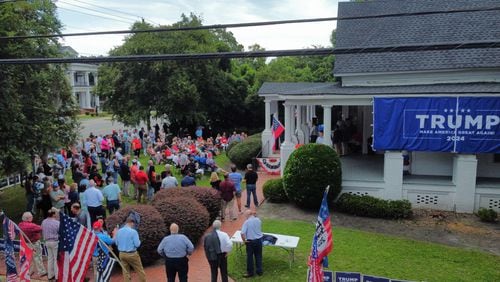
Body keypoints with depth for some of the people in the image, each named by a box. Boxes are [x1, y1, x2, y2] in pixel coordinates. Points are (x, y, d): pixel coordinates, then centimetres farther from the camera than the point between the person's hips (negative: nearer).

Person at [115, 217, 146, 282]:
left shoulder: (119, 231, 0)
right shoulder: (133, 231, -16)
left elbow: (116, 243, 10)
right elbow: (137, 244, -16)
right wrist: (139, 241, 5)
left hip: (122, 254, 5)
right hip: (132, 254, -5)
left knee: (126, 272, 14)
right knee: (140, 271, 11)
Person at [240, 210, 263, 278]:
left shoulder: (247, 222, -16)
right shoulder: (258, 220, -2)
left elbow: (242, 233, -22)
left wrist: (244, 240, -8)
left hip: (250, 241, -4)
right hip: (259, 240, 4)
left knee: (250, 257, 9)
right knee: (258, 256, 16)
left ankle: (250, 272, 20)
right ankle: (259, 271, 24)